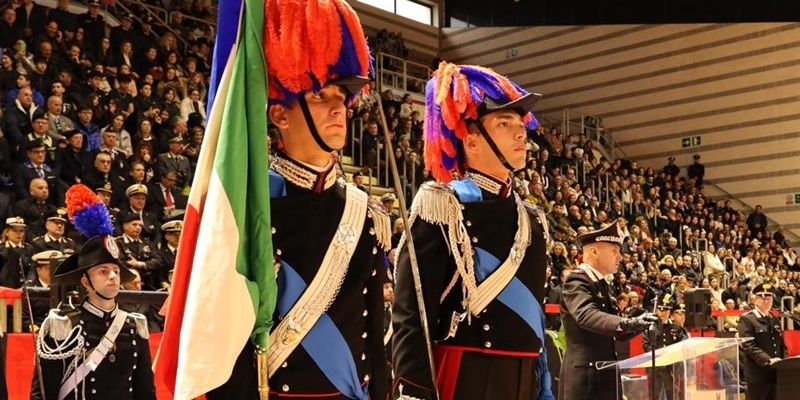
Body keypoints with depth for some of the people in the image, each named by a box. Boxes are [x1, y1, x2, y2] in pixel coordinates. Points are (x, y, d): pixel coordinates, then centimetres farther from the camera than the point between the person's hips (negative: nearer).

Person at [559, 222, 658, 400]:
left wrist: (639, 324, 1)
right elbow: (587, 315, -32)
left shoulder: (602, 285, 17)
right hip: (585, 375, -10)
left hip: (606, 373, 10)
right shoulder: (576, 282, -12)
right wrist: (626, 323, -45)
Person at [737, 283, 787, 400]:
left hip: (775, 372, 7)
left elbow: (781, 344, 20)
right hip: (757, 373, -7)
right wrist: (768, 360, -24)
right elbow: (748, 346, -17)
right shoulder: (746, 319, -7)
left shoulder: (775, 320, 17)